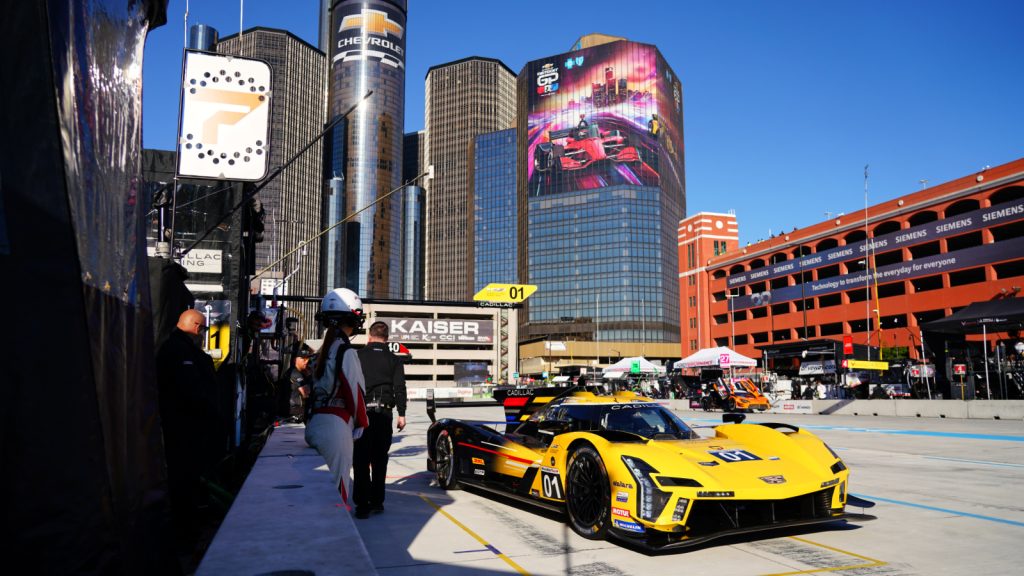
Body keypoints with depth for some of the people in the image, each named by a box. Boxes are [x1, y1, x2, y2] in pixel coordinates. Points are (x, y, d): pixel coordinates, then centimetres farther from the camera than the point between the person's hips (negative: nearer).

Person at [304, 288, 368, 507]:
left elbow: (316, 389, 13)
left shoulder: (323, 351, 13)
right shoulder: (346, 352, -12)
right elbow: (355, 392, -13)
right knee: (338, 491, -1)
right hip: (335, 426, -8)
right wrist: (361, 425, 0)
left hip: (315, 423, 8)